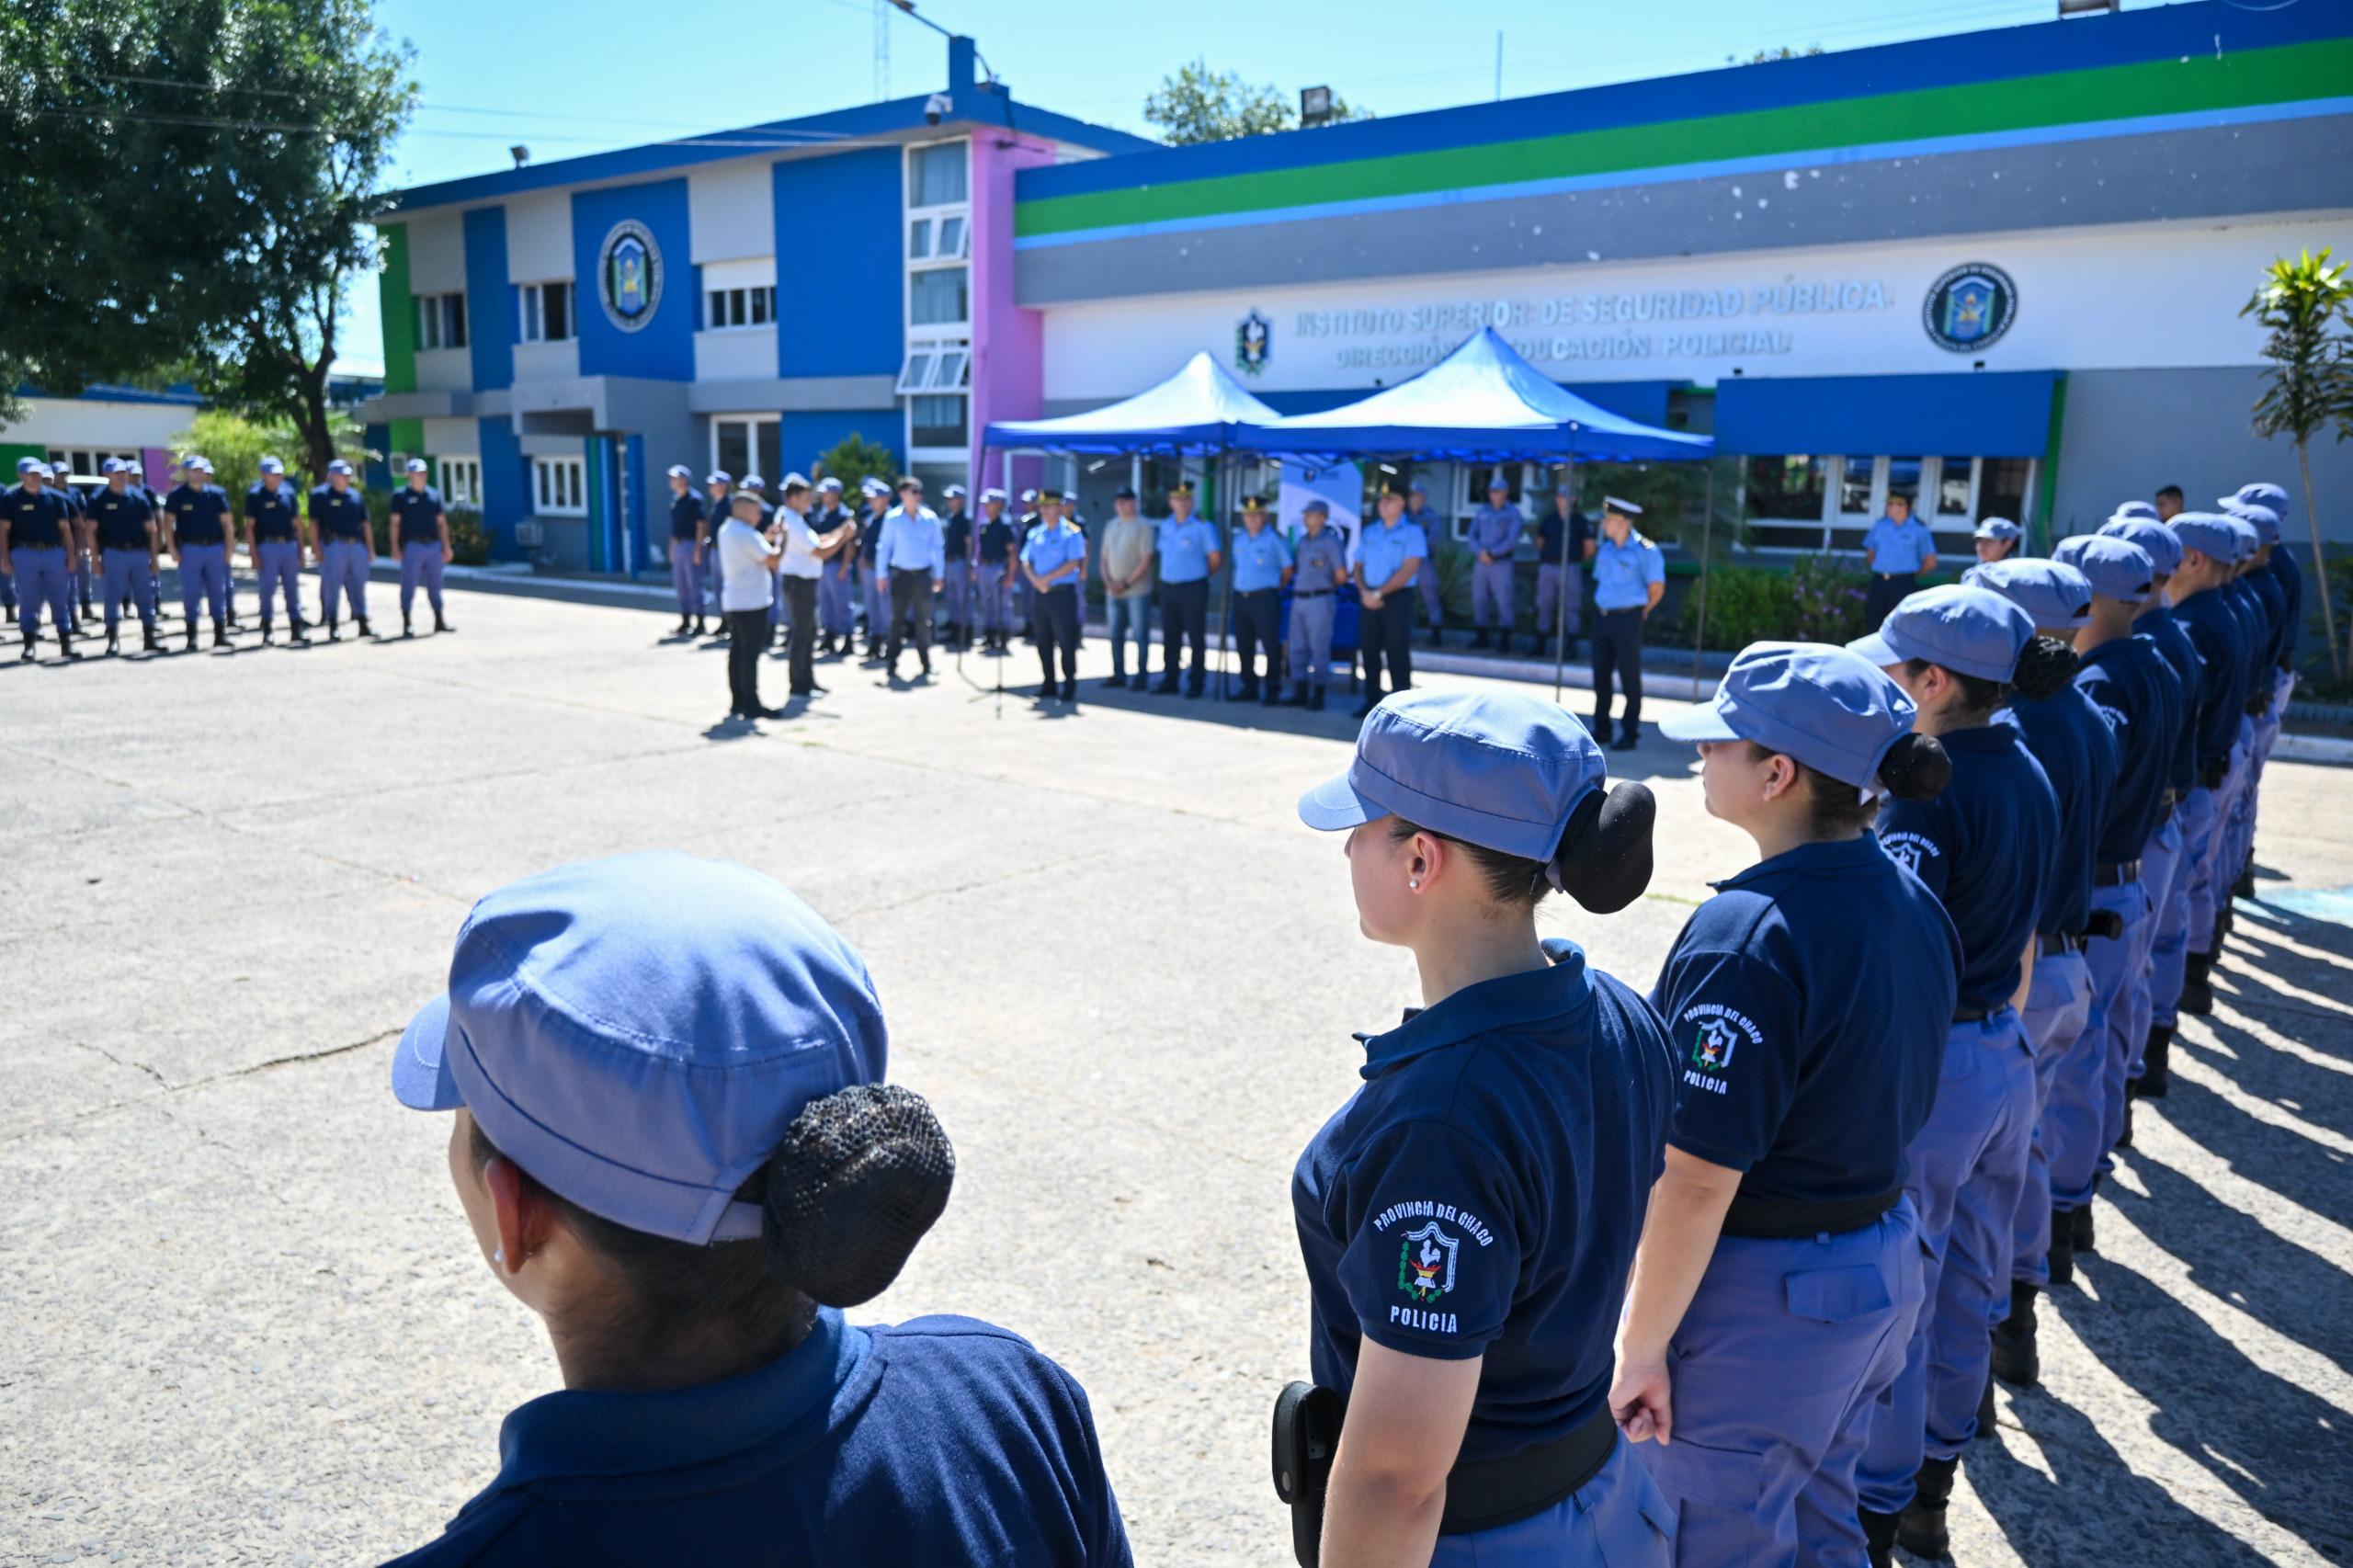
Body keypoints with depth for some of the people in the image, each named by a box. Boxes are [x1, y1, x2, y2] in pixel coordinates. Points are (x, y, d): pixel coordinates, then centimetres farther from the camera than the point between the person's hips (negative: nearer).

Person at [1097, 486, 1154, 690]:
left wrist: (1126, 584, -14)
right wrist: (1108, 581, -1)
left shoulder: (1143, 527, -6)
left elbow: (1146, 560, -11)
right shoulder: (1110, 526, 13)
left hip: (1137, 591, -6)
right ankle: (1118, 675, 18)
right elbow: (1104, 557, 15)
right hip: (1113, 591, 6)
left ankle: (1142, 677, 5)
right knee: (1116, 635, 9)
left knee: (1140, 636, -1)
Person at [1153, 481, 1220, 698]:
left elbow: (1215, 558, -7)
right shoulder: (1165, 524, 11)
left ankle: (1196, 683, 4)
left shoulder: (1203, 526, -8)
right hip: (1168, 588, 6)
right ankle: (1169, 682, 18)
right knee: (1170, 637, 10)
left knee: (1196, 637, -2)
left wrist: (1198, 573, 6)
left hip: (1193, 589, -6)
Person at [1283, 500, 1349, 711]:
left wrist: (1326, 587, 5)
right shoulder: (1303, 540, 13)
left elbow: (1342, 576, -8)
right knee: (1297, 648, 10)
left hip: (1320, 601, -7)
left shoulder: (1331, 541, -8)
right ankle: (1300, 693, 18)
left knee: (1319, 649, -3)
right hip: (1299, 599, 7)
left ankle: (1318, 696, 3)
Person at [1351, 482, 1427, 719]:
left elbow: (1408, 569, -12)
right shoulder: (1369, 532, 13)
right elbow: (1358, 566, 13)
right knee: (1369, 651, 7)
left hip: (1396, 600, -5)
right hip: (1369, 600, 5)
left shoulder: (1412, 532, -3)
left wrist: (1379, 593, -15)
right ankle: (1372, 701, 15)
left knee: (1397, 654, -4)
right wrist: (1364, 592, -7)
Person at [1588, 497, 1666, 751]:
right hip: (1601, 616, 7)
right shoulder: (1605, 548, 9)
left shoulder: (1644, 551, -12)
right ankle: (1602, 729, 22)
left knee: (1630, 677, 1)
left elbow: (1657, 588, -7)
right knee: (1601, 675, 11)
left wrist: (1642, 613, 3)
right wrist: (1602, 608, 13)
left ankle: (1630, 733, 10)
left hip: (1627, 619, -7)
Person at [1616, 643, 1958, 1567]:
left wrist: (1641, 1348, -15)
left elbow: (1697, 1182, -25)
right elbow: (1892, 1103, 10)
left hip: (1755, 1302, -8)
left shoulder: (1749, 935, -27)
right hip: (1883, 1267, 9)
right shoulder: (1912, 902, 1)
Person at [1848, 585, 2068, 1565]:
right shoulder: (2028, 776, 6)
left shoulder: (1931, 796, -22)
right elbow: (2024, 941, 14)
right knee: (1966, 1284, 20)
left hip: (1930, 1069, -9)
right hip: (2006, 1058, 9)